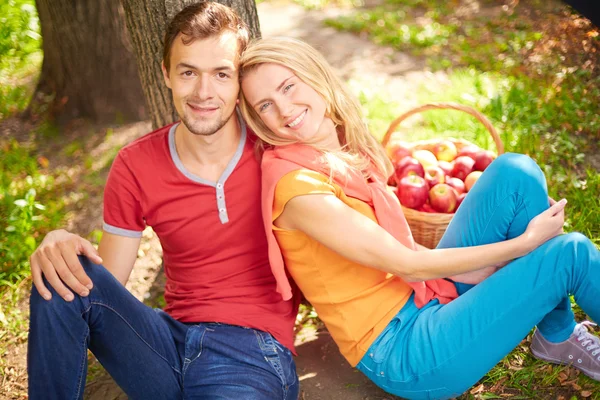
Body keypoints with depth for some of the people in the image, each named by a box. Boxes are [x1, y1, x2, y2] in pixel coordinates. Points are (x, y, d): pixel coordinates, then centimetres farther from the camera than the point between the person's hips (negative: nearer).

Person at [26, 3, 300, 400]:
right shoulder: (135, 167, 1)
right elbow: (105, 288, 2)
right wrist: (60, 248, -15)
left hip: (255, 354, -3)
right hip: (172, 341, 3)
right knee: (63, 280, -19)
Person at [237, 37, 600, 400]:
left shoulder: (344, 143, 5)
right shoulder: (296, 185, -21)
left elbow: (403, 248, 7)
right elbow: (404, 264, -17)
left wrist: (509, 273, 0)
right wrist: (525, 242, -11)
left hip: (430, 294, 8)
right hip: (402, 353, -7)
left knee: (515, 172, -6)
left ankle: (559, 335, 6)